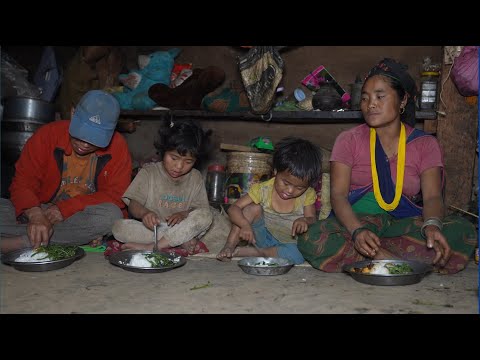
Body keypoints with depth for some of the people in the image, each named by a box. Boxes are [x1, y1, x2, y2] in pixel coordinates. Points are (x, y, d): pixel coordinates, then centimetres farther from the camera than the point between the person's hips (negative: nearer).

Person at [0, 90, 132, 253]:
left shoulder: (118, 147, -7)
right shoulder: (47, 134, -6)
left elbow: (114, 195, -11)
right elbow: (22, 183, -9)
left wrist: (64, 209, -20)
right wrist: (35, 215, -30)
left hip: (84, 219, 0)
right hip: (41, 211, 1)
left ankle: (18, 243, -25)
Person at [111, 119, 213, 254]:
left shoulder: (195, 178, 6)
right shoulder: (149, 172, 0)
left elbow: (202, 208, 1)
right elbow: (133, 204, -8)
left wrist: (185, 214, -21)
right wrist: (144, 213, -31)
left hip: (182, 228, 1)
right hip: (151, 228, -1)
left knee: (206, 216, -26)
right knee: (118, 227, -26)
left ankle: (150, 247, -27)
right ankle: (182, 242, -26)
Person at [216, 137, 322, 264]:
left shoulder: (308, 195, -12)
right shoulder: (263, 189, -16)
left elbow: (312, 218, -5)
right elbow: (234, 208, -19)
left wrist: (305, 221, -30)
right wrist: (245, 224, -40)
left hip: (289, 243, 1)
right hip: (263, 237, -1)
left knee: (298, 255, -34)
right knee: (253, 208, -25)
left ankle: (253, 252, -23)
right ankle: (229, 246, -22)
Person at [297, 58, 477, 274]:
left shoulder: (425, 144, 8)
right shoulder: (349, 141, 5)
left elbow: (432, 196, -5)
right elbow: (338, 194, -7)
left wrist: (432, 225, -30)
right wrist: (357, 231, -28)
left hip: (406, 223, 2)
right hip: (355, 221, -1)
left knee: (464, 231, -27)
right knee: (312, 240, -32)